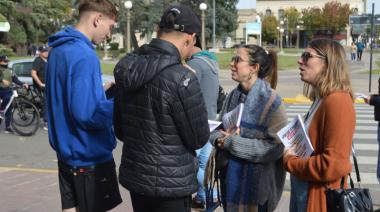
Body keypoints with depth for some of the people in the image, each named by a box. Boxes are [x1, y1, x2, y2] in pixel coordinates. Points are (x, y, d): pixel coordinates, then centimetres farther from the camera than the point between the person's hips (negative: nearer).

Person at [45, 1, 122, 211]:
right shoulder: (84, 55, -22)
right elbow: (87, 114, -27)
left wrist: (99, 89, 9)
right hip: (89, 157, -8)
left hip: (67, 152, 8)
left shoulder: (58, 49, 7)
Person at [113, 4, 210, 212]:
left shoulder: (126, 67, -2)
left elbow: (119, 129, 8)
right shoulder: (180, 78, -24)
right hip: (170, 183, -6)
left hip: (133, 175, 7)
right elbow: (198, 138, -12)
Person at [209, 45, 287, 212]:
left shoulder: (270, 100, -16)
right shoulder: (233, 96, 5)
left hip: (256, 183, -6)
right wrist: (219, 139, -9)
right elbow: (219, 128, 15)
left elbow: (276, 147, -21)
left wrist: (234, 143, -20)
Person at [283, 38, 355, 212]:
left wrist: (289, 162, -14)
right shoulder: (321, 100, 10)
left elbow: (333, 165, -26)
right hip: (304, 195, 9)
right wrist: (292, 153, 2)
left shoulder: (337, 102, -20)